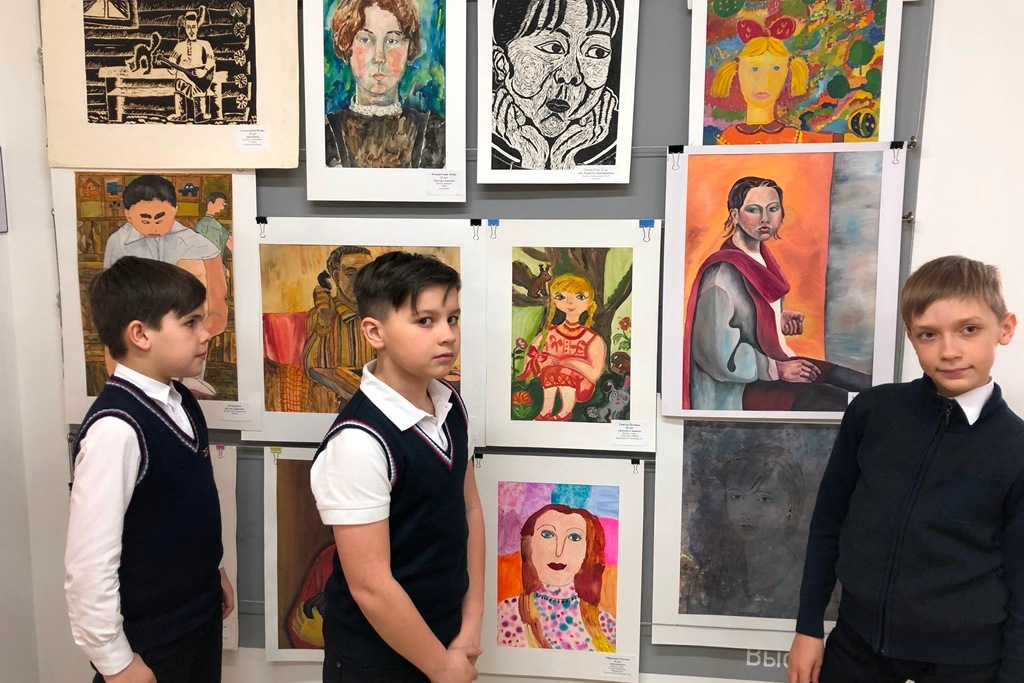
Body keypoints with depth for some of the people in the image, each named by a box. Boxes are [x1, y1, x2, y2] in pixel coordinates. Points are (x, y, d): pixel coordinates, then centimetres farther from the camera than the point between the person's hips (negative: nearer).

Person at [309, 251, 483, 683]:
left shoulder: (450, 406, -5)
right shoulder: (360, 441, -27)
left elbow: (468, 508, 3)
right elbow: (370, 586, -23)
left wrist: (470, 623, 1)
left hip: (444, 630, 6)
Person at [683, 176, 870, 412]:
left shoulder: (761, 257, 8)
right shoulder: (723, 271, -19)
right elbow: (718, 353, -23)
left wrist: (780, 318, 6)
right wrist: (777, 369, -16)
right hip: (735, 390, -10)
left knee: (869, 387, -1)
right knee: (837, 402, -24)